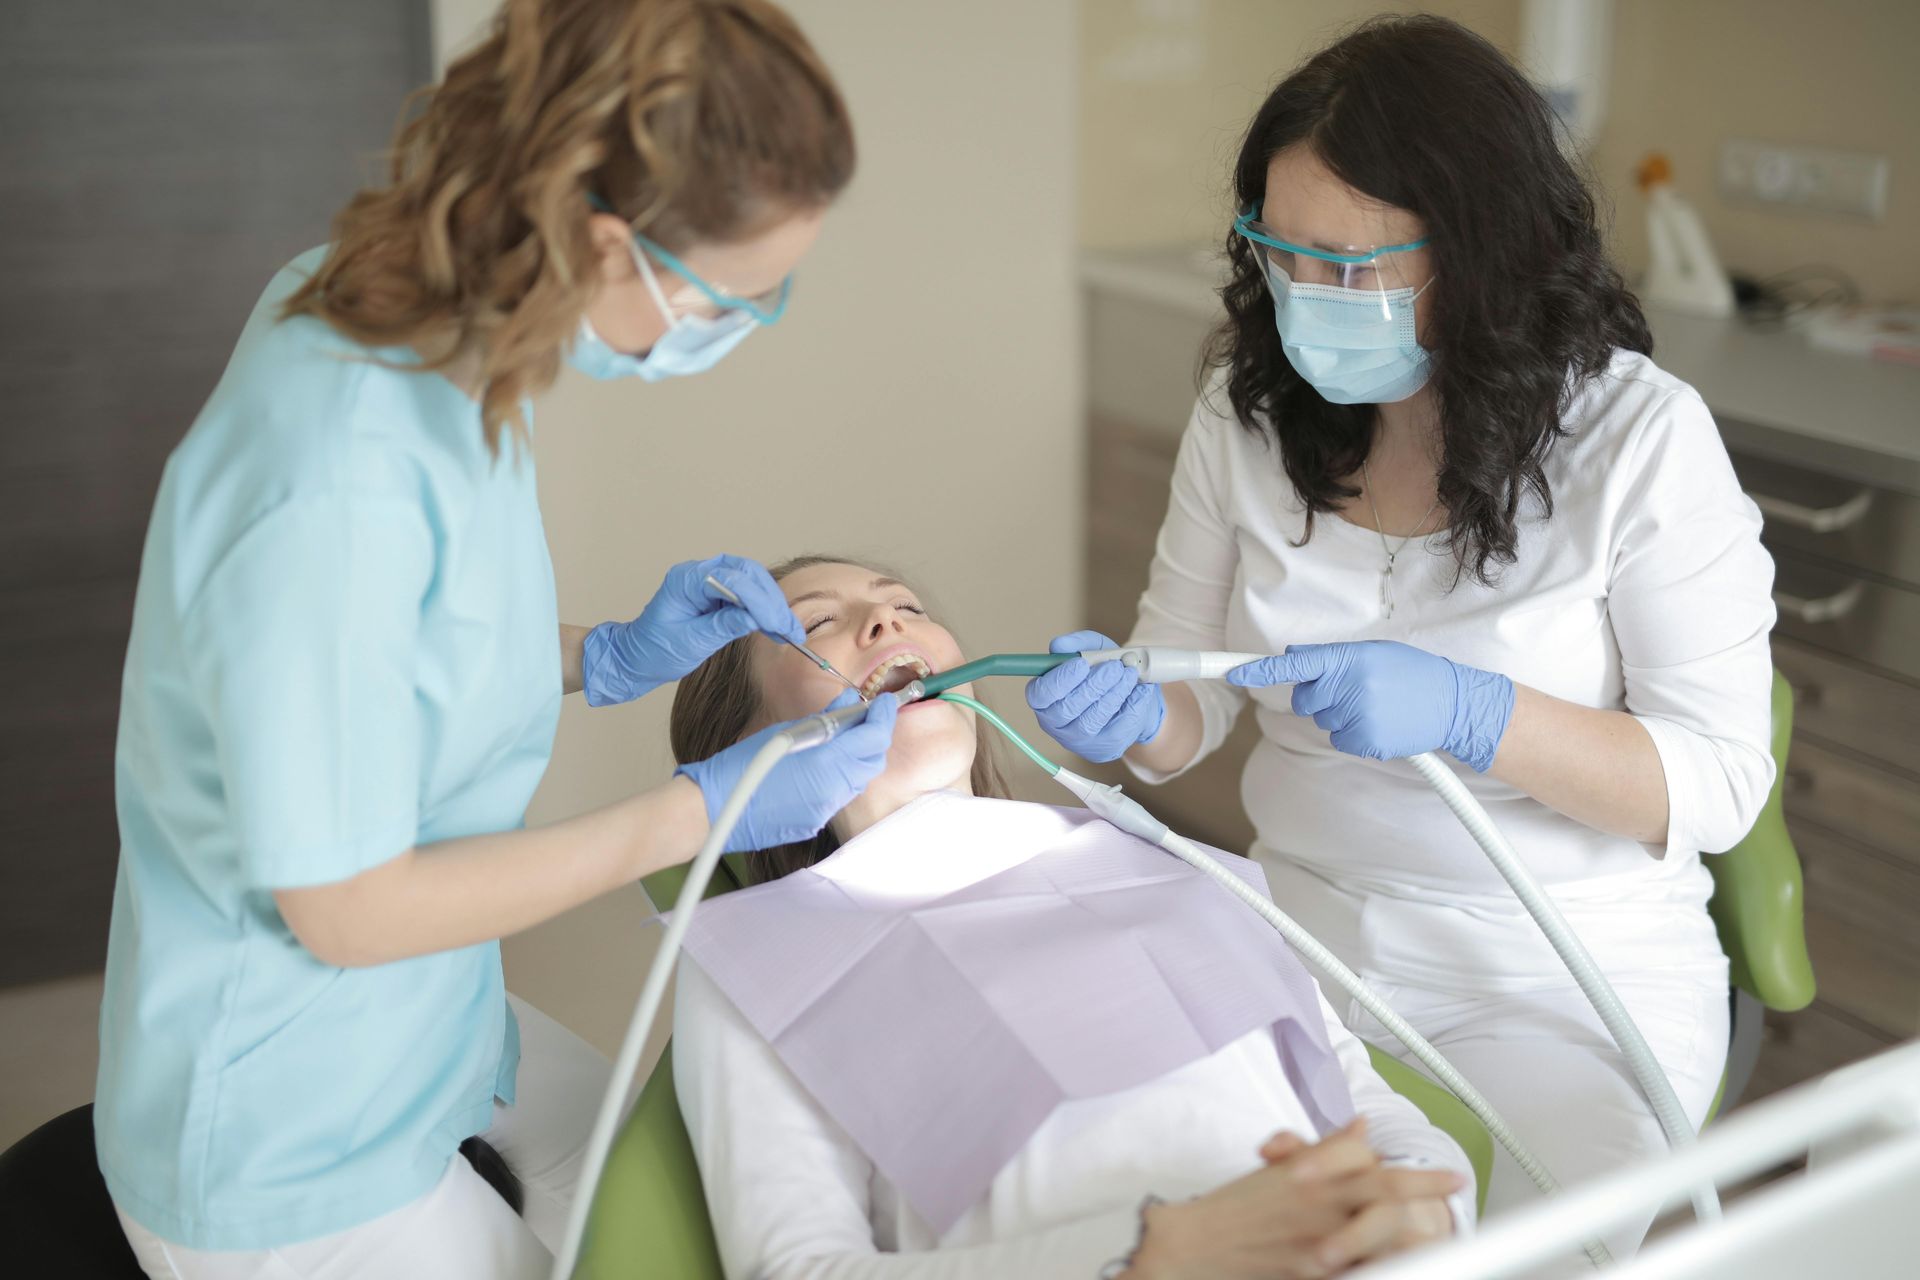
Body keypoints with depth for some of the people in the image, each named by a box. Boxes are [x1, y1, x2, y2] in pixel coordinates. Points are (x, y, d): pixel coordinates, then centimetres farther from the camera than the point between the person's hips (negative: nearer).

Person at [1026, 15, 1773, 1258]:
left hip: (1570, 983, -3)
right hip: (1302, 938, 3)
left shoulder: (1641, 436, -14)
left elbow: (1722, 783, -15)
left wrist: (1465, 713, -30)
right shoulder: (1251, 409, -2)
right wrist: (1135, 707, -20)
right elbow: (1195, 696, 5)